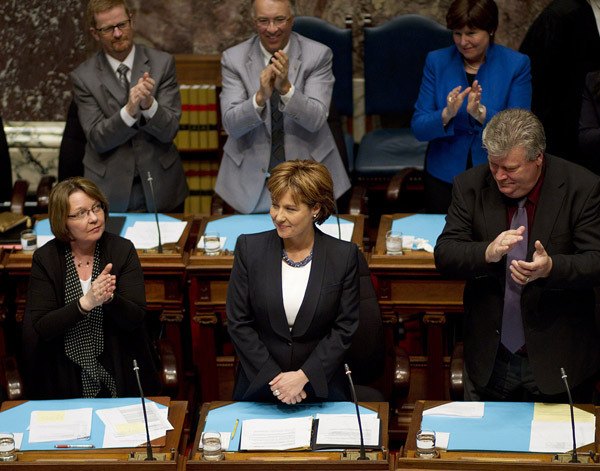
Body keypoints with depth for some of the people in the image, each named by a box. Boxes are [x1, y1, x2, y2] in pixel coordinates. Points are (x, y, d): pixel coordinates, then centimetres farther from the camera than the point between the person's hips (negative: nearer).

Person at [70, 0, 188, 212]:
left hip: (160, 188, 1)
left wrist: (149, 104, -29)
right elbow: (97, 139, -11)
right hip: (109, 192, -1)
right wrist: (129, 110, -28)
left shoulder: (162, 63, -3)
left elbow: (169, 131, -8)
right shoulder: (83, 76, -4)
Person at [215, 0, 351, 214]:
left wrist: (286, 88, -31)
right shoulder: (234, 58, -4)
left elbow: (316, 120, -15)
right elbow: (231, 125, -12)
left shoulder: (318, 55, -6)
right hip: (251, 177, 0)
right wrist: (260, 96, -29)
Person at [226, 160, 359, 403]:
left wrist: (303, 376, -10)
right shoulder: (249, 248, -1)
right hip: (258, 383, 0)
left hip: (320, 383, 0)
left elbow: (344, 328, 0)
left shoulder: (344, 255, -2)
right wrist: (273, 377, -8)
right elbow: (238, 323, 0)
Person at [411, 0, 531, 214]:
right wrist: (446, 114, -26)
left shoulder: (516, 64, -6)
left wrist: (481, 113, -28)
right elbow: (419, 129, -6)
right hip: (444, 177, 1)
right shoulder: (436, 61, -2)